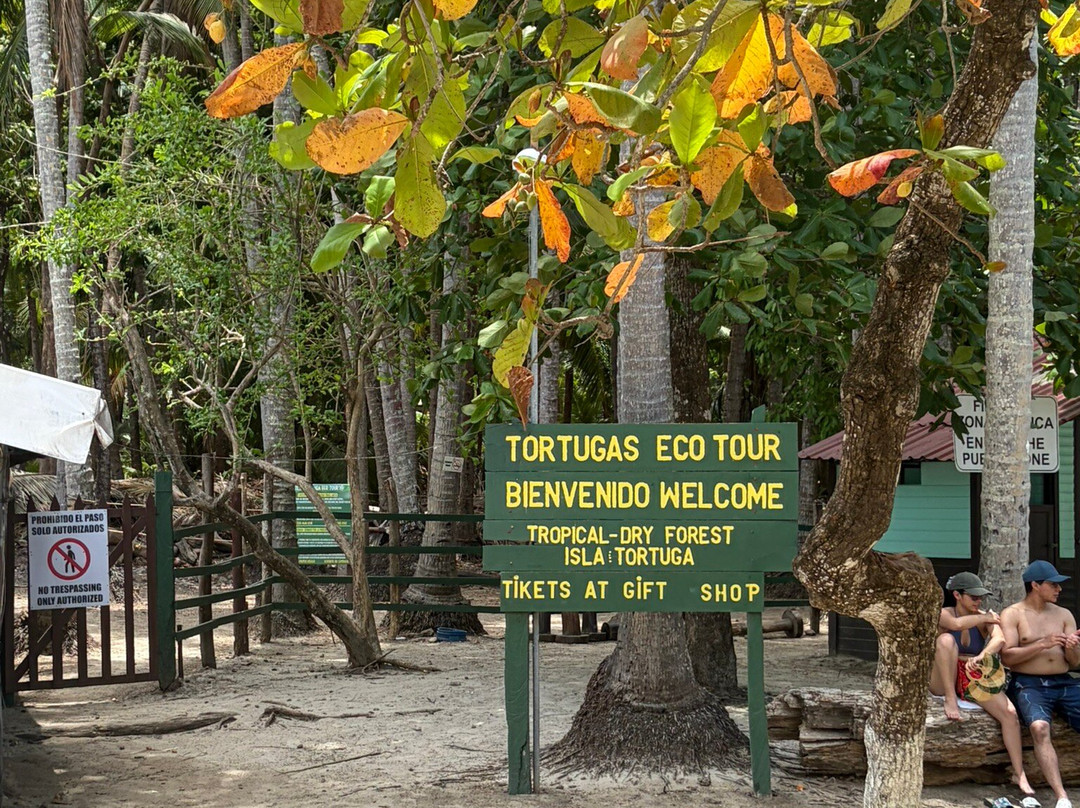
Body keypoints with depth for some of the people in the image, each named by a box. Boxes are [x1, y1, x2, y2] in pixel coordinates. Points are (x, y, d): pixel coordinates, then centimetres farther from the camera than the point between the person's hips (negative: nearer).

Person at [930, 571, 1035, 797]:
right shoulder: (943, 615, -4)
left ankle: (1019, 774, -12)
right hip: (942, 682, -2)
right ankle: (950, 700, -27)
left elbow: (999, 640, -19)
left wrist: (981, 656, -40)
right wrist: (985, 618, -13)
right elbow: (957, 623, -29)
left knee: (1010, 713, -20)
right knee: (946, 640, -30)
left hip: (975, 680, 3)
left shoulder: (986, 618, 3)